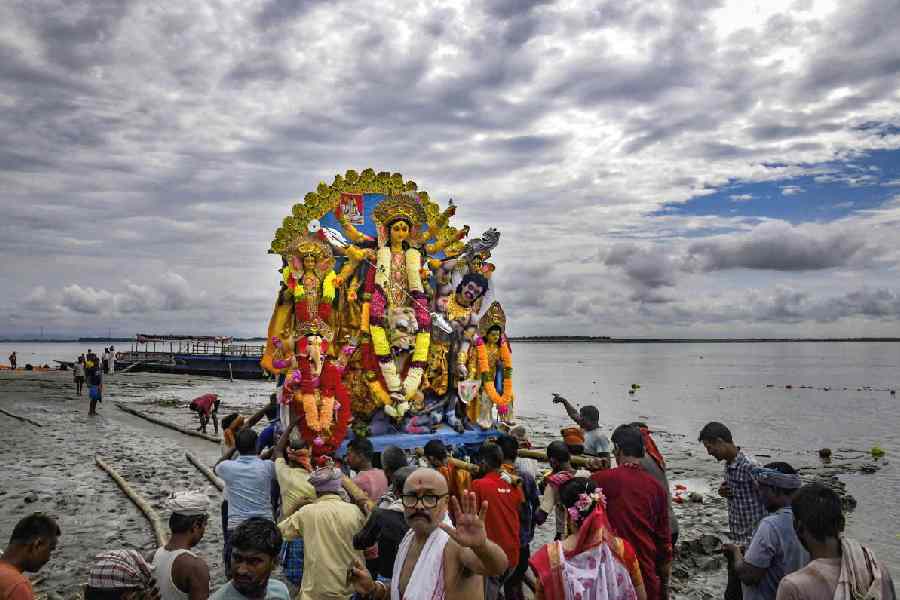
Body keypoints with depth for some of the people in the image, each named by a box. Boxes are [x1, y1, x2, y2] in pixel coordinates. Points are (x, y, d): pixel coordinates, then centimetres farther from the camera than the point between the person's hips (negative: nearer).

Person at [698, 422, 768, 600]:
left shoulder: (749, 466, -20)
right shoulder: (728, 465, 7)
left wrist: (749, 543, -21)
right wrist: (725, 492, -3)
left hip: (750, 544, -8)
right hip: (737, 541, 8)